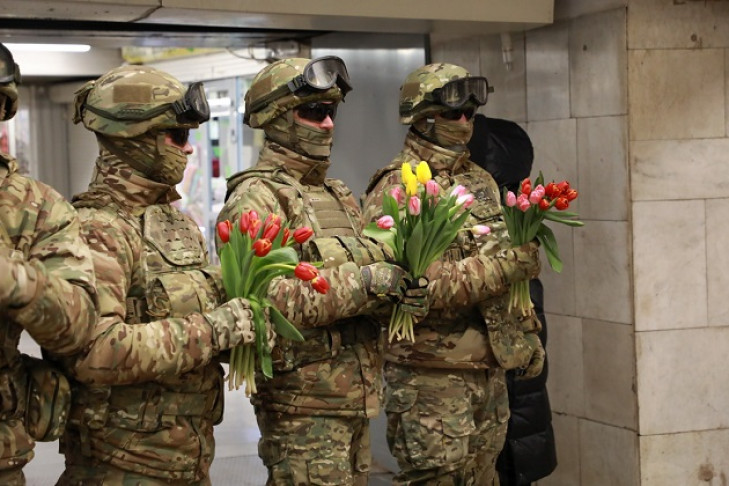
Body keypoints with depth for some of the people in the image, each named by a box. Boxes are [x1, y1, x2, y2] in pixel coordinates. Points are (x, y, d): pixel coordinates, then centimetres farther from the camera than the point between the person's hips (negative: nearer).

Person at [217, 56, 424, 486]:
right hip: (304, 400, -8)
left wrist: (403, 285, -3)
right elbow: (268, 298, -23)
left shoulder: (339, 196, 17)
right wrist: (364, 283, -24)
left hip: (356, 396, 8)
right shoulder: (256, 201, -11)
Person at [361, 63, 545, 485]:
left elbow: (508, 263, 23)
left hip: (490, 367, 7)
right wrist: (503, 267, -25)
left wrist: (526, 333, 18)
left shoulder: (481, 182, 14)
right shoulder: (396, 191, -11)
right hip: (431, 375, -7)